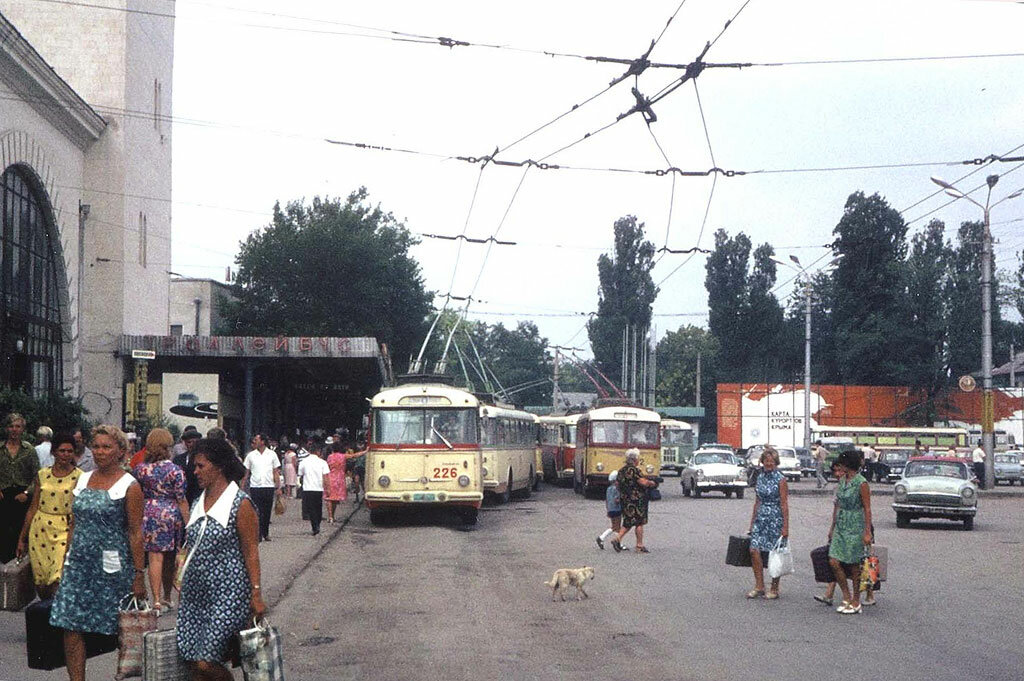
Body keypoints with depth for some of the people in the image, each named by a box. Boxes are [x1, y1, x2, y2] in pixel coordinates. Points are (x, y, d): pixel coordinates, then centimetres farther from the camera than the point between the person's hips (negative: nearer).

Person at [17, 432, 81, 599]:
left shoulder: (80, 477, -2)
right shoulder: (42, 475, 8)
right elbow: (33, 508, 13)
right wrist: (22, 538, 14)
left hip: (66, 530, -4)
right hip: (40, 529, 4)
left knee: (58, 580, -16)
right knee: (40, 578, 6)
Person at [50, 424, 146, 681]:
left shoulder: (129, 486, -5)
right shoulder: (83, 480, 11)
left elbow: (136, 532, -9)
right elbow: (75, 525, 16)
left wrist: (139, 573, -13)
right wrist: (67, 562, 13)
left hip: (112, 565, -5)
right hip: (79, 564, 5)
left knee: (119, 629, 2)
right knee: (70, 626, -2)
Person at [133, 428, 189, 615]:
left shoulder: (140, 469, 0)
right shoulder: (175, 470, -7)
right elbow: (181, 500, -7)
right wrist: (187, 522, -2)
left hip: (149, 514, 1)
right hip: (171, 514, -1)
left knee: (155, 558, -1)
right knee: (169, 559, 13)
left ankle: (157, 600, -8)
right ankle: (167, 598, 25)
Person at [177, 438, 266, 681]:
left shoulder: (240, 504, -9)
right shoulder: (199, 502, 12)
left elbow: (251, 552, -10)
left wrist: (256, 593, -14)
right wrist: (183, 589, 18)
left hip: (228, 592, -7)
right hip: (196, 591, 7)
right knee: (192, 659, 2)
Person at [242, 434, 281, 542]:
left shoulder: (272, 454, 5)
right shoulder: (250, 455, 6)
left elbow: (276, 472, 8)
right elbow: (246, 473, 9)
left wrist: (278, 487, 2)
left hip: (269, 487, 0)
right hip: (255, 487, 0)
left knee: (267, 512, 7)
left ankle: (266, 533, 21)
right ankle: (258, 535, -3)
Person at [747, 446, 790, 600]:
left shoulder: (780, 480, -8)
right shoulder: (760, 477, 10)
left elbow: (784, 505, -9)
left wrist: (785, 527, -13)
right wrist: (752, 522, 15)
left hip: (775, 519, -5)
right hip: (760, 519, 5)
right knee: (754, 550, -5)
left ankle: (774, 589, 12)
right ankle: (759, 586, 5)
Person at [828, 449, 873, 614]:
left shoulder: (862, 483, -12)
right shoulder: (842, 480, 10)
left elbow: (867, 509, -11)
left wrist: (867, 532, -15)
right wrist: (833, 527, 18)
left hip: (855, 528, -7)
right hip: (840, 526, 7)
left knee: (853, 564, 0)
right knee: (834, 562, 0)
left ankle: (856, 602, 12)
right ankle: (847, 597, 13)